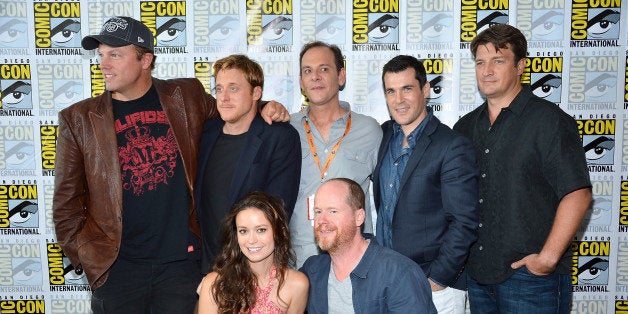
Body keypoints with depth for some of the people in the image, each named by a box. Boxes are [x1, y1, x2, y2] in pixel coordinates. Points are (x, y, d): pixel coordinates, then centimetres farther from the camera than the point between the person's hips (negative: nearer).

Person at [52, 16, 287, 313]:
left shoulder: (187, 96, 2)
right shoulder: (79, 119, 0)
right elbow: (67, 202, 4)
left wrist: (262, 108, -1)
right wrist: (85, 256, -1)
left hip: (182, 259, 1)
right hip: (117, 266, 0)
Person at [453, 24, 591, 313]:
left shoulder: (549, 120, -8)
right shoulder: (467, 126, 10)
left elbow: (577, 194, -15)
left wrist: (548, 257, -18)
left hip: (530, 276, -5)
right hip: (478, 273, 6)